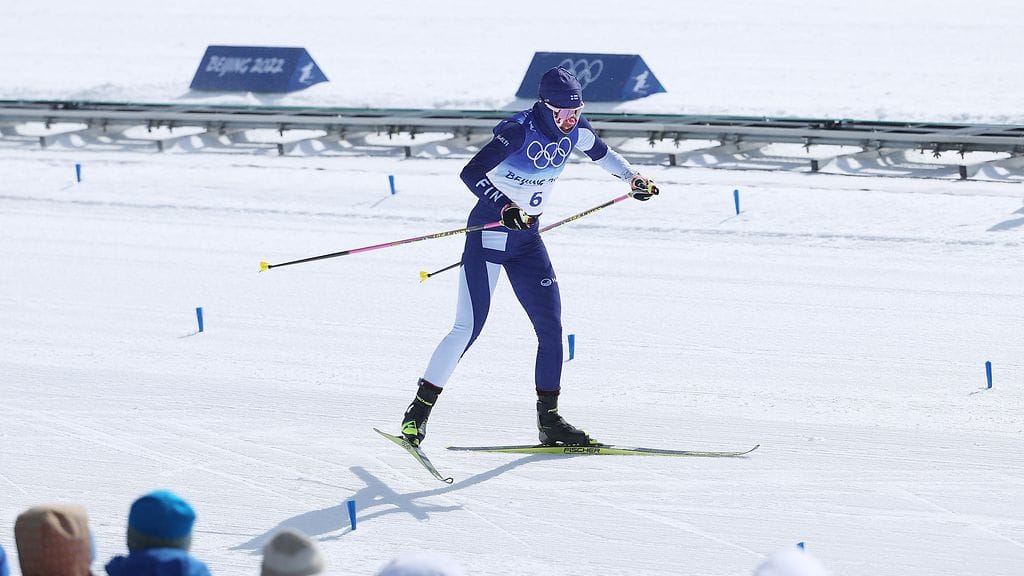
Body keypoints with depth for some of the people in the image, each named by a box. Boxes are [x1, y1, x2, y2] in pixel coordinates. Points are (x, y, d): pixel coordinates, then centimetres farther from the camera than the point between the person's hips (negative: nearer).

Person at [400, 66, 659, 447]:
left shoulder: (575, 130, -2)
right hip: (489, 233, -7)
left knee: (551, 326, 0)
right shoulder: (518, 131, -23)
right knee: (469, 327, -11)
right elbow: (471, 173, -31)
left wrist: (632, 177, 22)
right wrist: (506, 208, -42)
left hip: (527, 237, 7)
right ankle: (420, 409, -2)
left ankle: (548, 419, 8)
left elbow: (600, 153, 22)